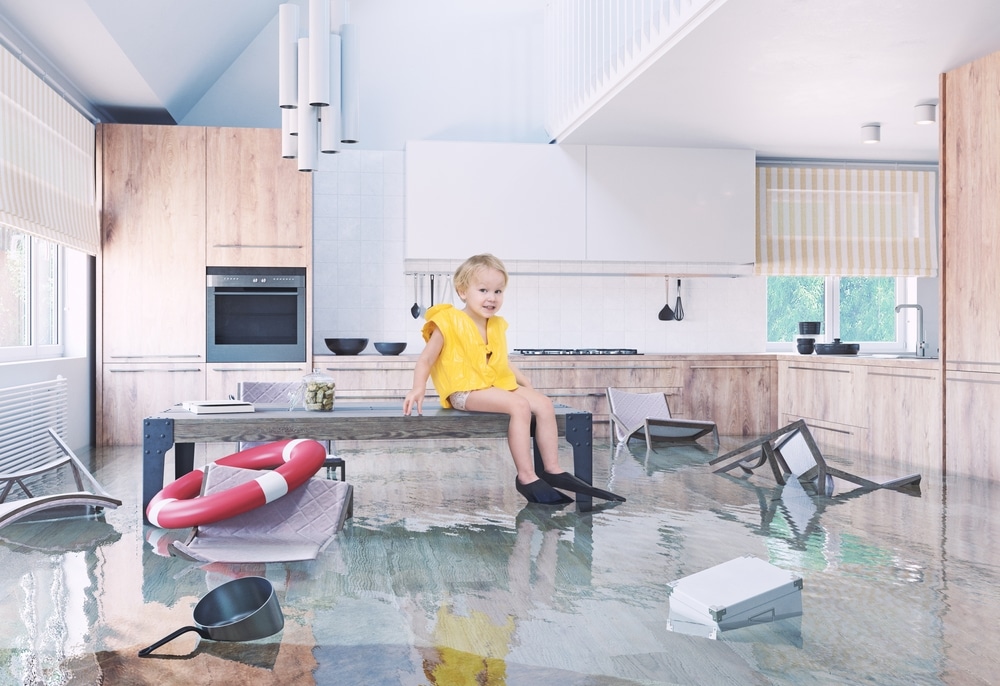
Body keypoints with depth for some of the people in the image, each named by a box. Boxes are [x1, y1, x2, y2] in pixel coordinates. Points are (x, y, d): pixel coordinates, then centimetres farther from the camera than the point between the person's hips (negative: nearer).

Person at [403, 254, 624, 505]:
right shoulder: (449, 323, -6)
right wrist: (418, 388, -22)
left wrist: (524, 381, 13)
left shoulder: (497, 326, 16)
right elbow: (426, 359, -7)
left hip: (497, 385, 8)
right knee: (520, 406, -28)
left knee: (544, 404, -9)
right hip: (465, 390, -8)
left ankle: (552, 470, -4)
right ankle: (526, 477, -24)